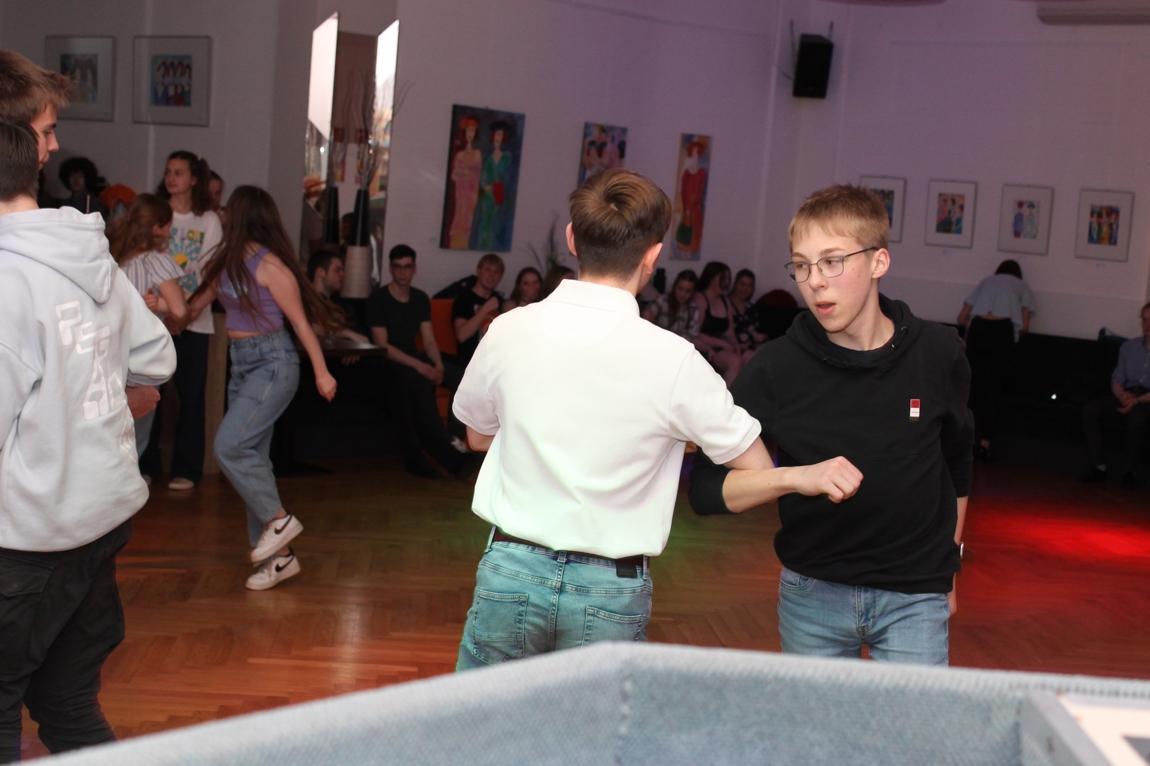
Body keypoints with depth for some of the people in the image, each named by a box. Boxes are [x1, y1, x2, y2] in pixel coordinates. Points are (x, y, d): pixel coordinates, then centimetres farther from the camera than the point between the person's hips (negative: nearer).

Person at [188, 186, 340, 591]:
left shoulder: (270, 265, -13)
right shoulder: (229, 262, 10)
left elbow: (300, 320, -11)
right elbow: (197, 304, 15)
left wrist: (322, 372, -10)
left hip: (272, 363, -9)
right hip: (242, 363, 9)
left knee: (229, 445, -18)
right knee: (251, 455, 7)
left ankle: (278, 518, -1)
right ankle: (279, 554, 13)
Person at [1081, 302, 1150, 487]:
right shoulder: (1129, 346, 15)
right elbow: (1117, 379, 10)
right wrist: (1122, 395, -12)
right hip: (1127, 394, 5)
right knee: (1089, 411, -22)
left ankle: (1131, 471, -26)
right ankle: (1099, 466, -22)